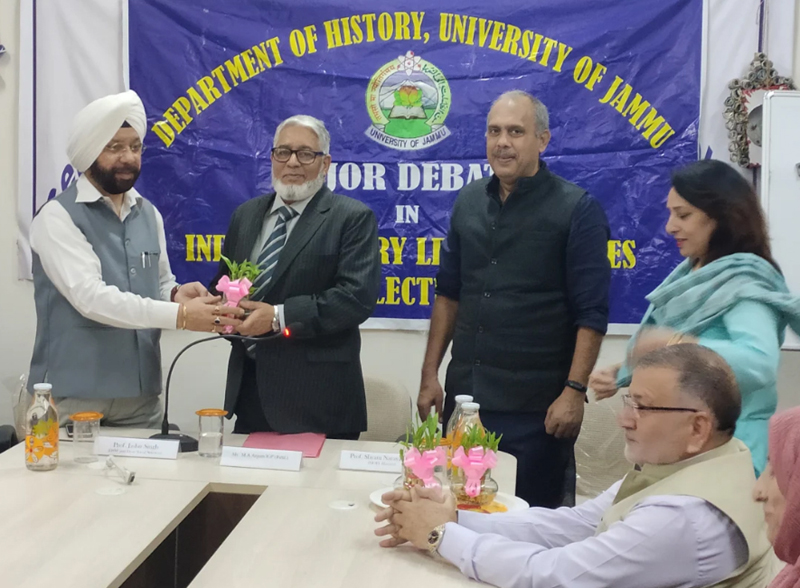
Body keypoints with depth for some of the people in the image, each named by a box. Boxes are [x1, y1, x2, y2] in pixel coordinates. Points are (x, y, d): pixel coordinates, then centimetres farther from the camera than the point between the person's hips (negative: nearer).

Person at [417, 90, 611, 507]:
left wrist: (574, 390, -17)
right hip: (464, 394, 5)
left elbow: (591, 313, -10)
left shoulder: (576, 209, -7)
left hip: (537, 404, -5)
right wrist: (430, 373, 9)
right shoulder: (469, 201, 8)